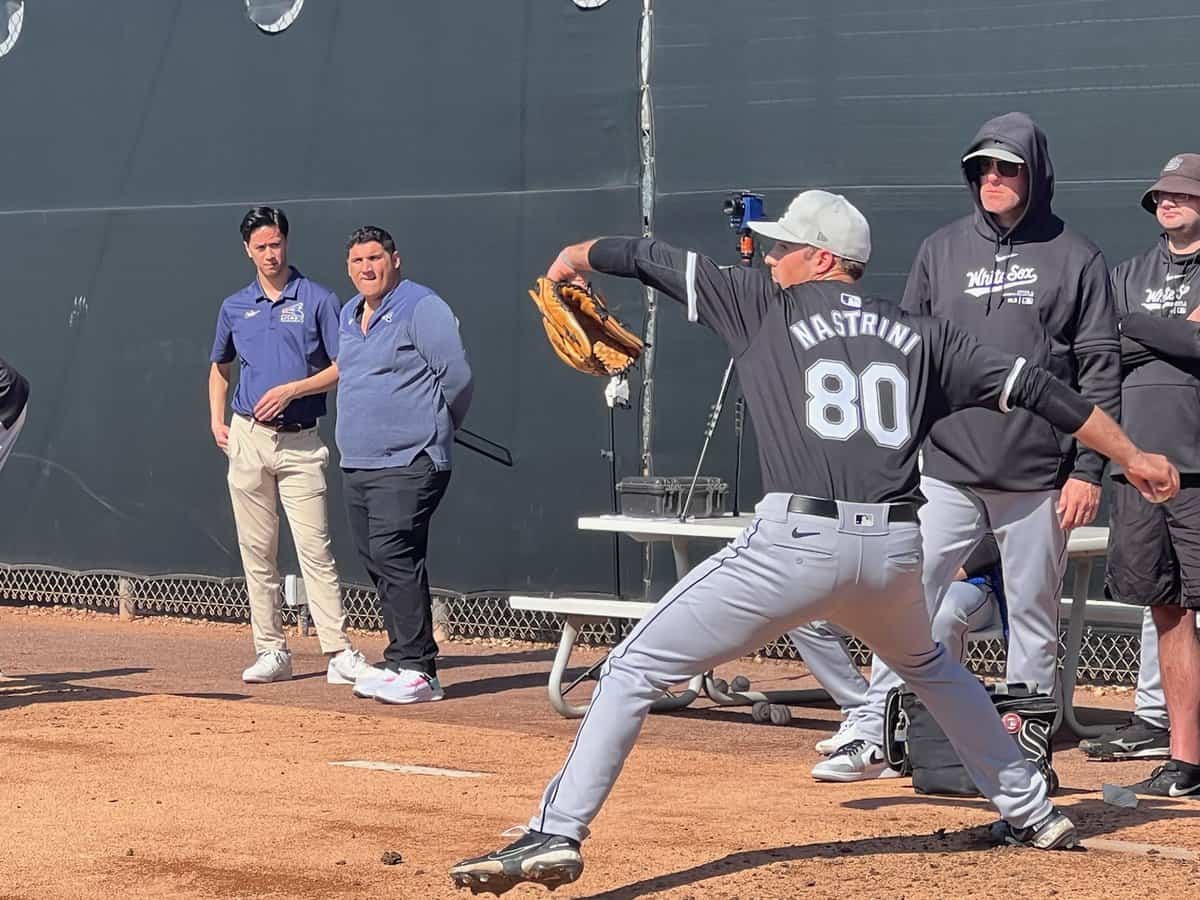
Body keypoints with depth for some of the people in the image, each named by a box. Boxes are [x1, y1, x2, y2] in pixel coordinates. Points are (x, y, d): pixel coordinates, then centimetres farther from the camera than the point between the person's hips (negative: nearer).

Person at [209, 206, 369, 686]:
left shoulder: (318, 300, 0)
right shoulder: (234, 307, 12)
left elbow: (342, 368, -3)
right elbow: (220, 368, 25)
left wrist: (290, 390, -14)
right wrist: (217, 421, 11)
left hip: (300, 442, -4)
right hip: (248, 440, 4)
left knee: (314, 548, -10)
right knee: (256, 551, 5)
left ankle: (339, 652, -11)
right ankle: (271, 651, 11)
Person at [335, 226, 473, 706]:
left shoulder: (421, 308, -9)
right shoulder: (350, 315, 17)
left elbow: (457, 376, -11)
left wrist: (435, 429, 4)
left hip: (408, 463, -9)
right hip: (357, 463, 9)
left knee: (394, 556, -16)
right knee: (376, 560, 9)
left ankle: (417, 670, -15)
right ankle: (400, 658, 16)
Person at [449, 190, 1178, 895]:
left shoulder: (765, 306, 9)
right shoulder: (921, 335, 17)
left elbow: (652, 259, 19)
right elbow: (1035, 387, 17)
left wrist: (578, 256, 38)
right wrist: (1132, 455, 24)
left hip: (796, 544, -5)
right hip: (895, 550, 5)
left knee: (635, 670, 2)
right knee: (927, 665, 36)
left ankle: (557, 835, -10)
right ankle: (1032, 813, 37)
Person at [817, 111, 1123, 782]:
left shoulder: (1076, 259, 2)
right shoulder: (941, 251, 10)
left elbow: (1101, 370, -1)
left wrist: (1088, 470, -7)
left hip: (1039, 477, -2)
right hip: (947, 470, 2)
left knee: (1034, 618, 5)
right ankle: (873, 742, -2)